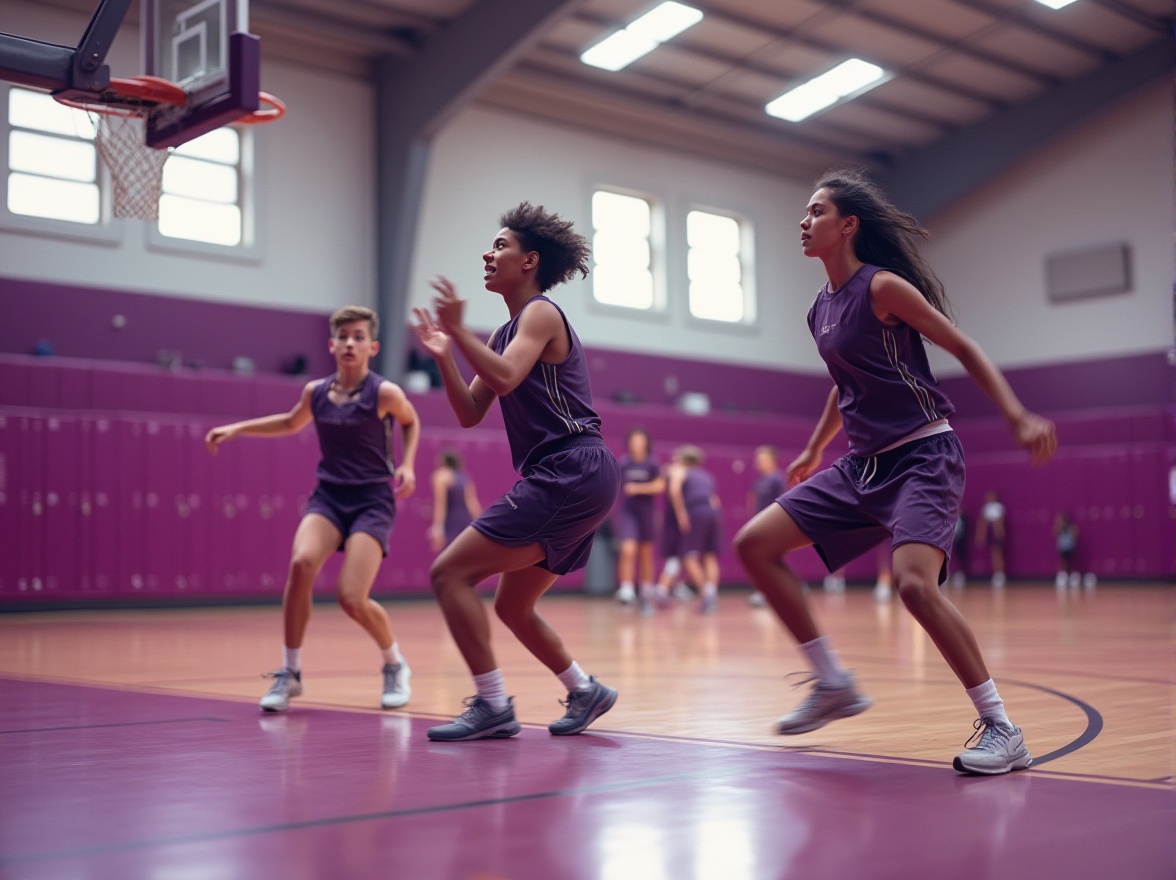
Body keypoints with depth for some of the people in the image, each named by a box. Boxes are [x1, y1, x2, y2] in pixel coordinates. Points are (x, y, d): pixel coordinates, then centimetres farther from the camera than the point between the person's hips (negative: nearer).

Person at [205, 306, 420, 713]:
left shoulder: (384, 393, -9)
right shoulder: (315, 392, 2)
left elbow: (411, 422, 13)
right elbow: (291, 423, 24)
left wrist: (407, 464, -2)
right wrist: (237, 427, 17)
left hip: (372, 500, -3)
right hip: (328, 495, 3)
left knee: (352, 599, -16)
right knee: (301, 563, -26)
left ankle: (395, 666, 15)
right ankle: (290, 672, -9)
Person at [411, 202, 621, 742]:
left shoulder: (541, 313, -5)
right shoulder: (504, 333, 21)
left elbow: (505, 378, -24)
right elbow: (470, 414, 17)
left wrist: (458, 330, -17)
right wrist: (444, 356, 6)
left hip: (572, 474, -10)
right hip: (568, 481, 10)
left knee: (449, 572, -13)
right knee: (512, 607, 18)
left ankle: (493, 706, -11)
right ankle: (585, 692, 29)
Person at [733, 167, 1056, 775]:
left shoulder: (882, 287, -11)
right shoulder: (821, 309, 12)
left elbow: (963, 349, -9)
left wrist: (1018, 418, -19)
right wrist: (814, 450, 35)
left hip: (922, 456, -8)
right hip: (862, 464, 9)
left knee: (914, 580, -30)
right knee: (754, 544, 1)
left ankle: (1001, 730, -14)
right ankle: (833, 684, 9)